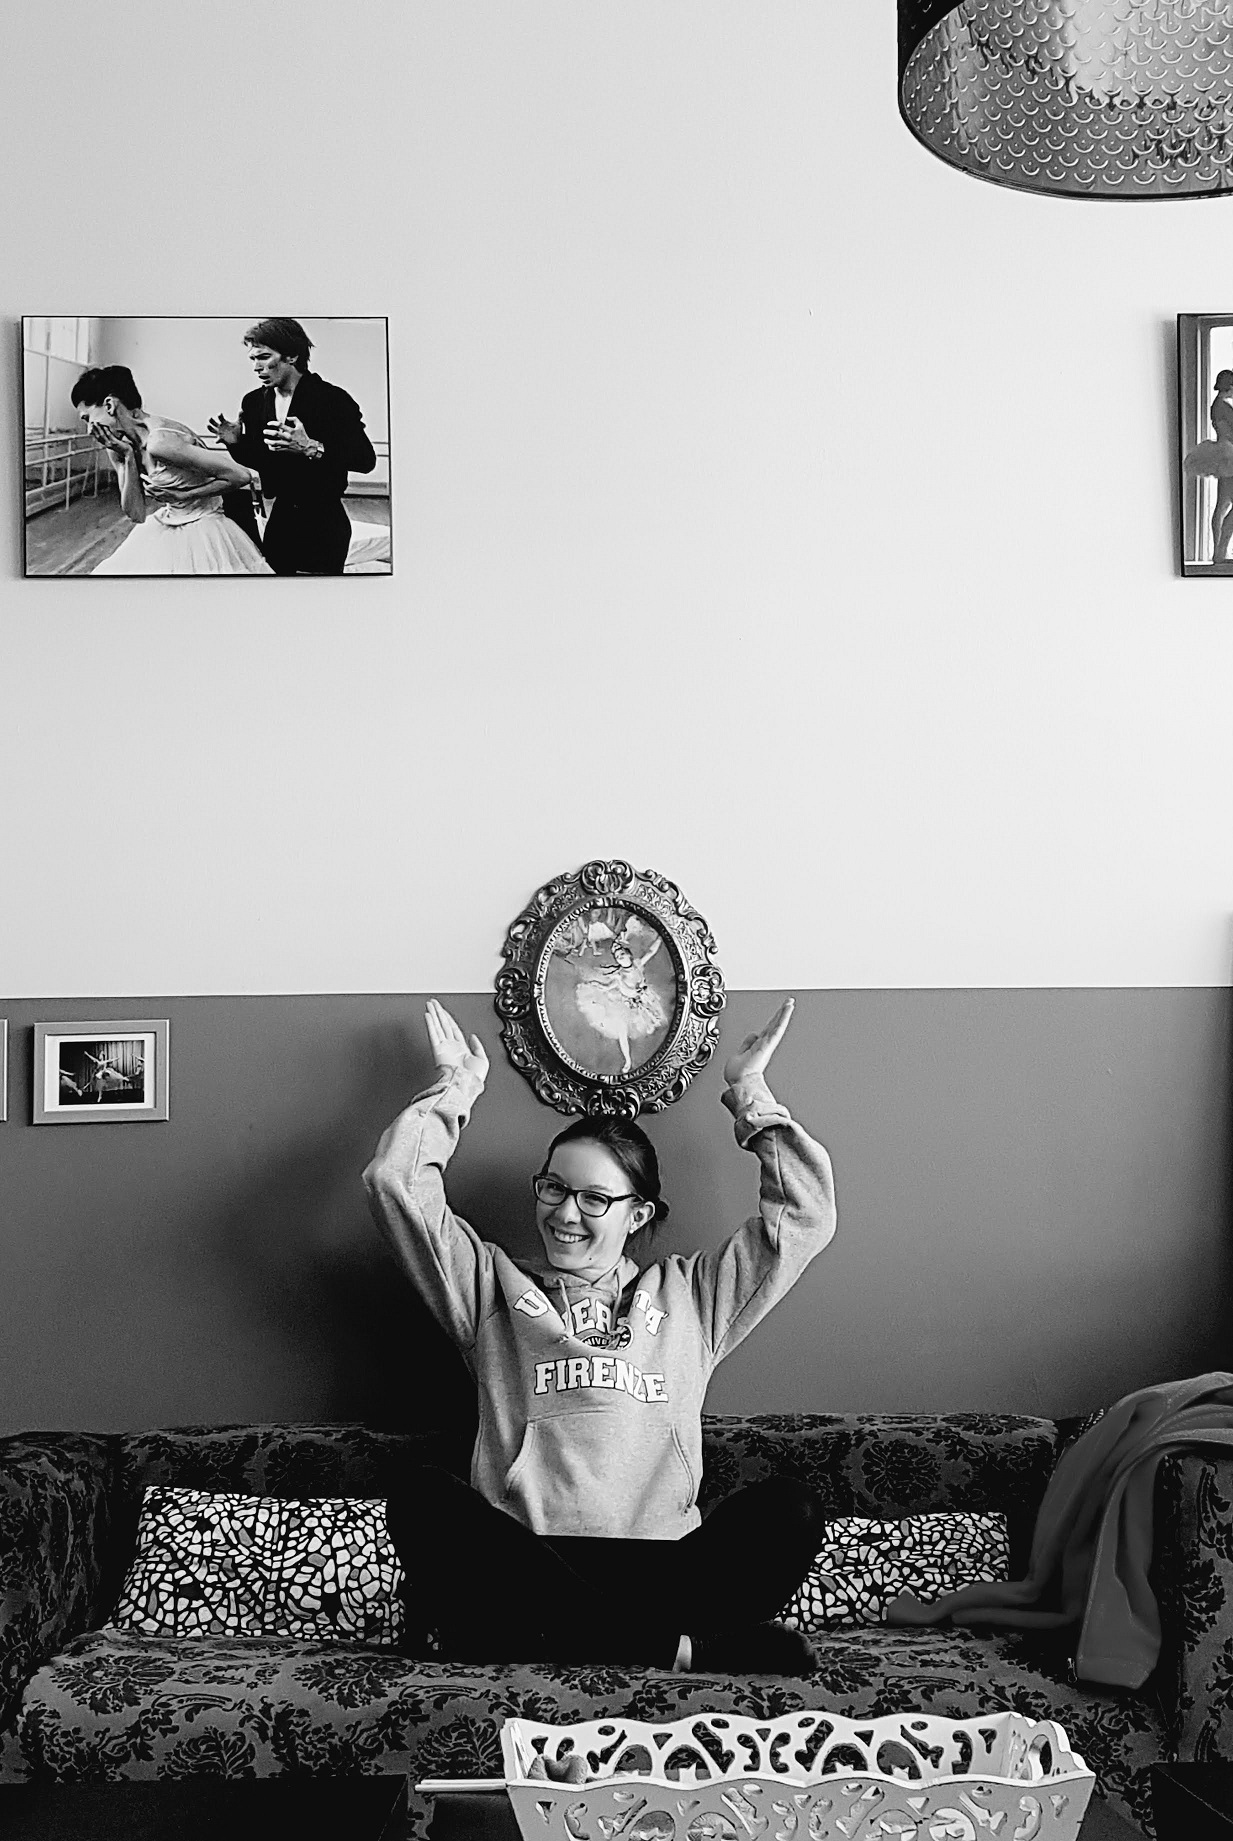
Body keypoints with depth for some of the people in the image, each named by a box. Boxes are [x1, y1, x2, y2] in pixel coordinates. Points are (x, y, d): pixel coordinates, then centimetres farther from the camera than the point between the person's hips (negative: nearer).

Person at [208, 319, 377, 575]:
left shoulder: (331, 398, -13)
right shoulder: (254, 402, 6)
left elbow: (366, 459, -17)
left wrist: (310, 448, -28)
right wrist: (234, 442, -2)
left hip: (322, 525, -6)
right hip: (279, 518, 6)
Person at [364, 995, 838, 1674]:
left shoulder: (688, 1293, 25)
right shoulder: (496, 1287, 22)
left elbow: (807, 1211, 21)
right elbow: (393, 1182, 13)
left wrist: (749, 1090, 23)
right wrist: (456, 1086, 23)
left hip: (663, 1567, 1)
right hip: (528, 1566, 0)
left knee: (789, 1507, -28)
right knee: (421, 1498, -33)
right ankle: (681, 1646, -34)